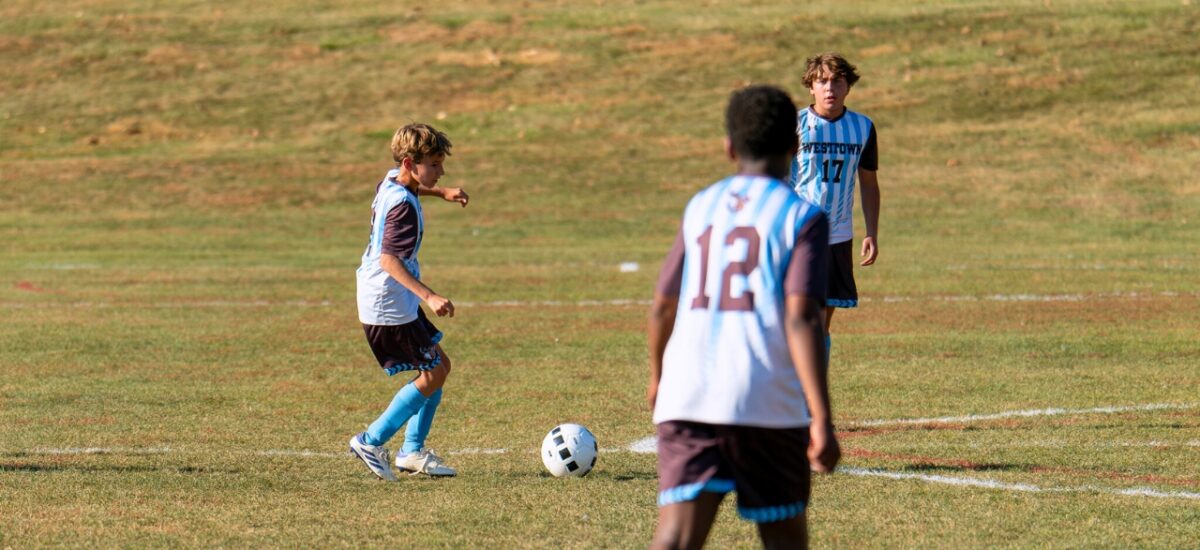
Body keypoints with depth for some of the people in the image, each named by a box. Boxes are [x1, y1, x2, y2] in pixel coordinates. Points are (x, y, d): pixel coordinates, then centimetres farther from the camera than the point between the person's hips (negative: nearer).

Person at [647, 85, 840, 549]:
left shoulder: (700, 208, 13)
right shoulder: (802, 216, 0)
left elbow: (662, 307, 19)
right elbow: (801, 319, -12)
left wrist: (657, 376, 37)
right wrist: (821, 420, -14)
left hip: (686, 398, 3)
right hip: (768, 406, -3)